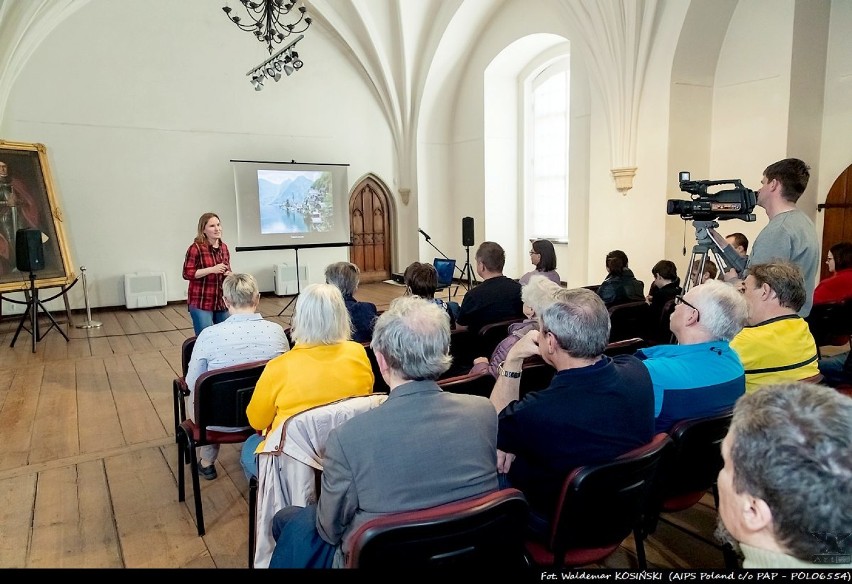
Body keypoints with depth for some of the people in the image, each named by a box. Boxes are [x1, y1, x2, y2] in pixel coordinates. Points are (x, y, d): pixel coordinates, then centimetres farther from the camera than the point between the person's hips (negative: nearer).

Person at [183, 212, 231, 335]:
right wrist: (212, 269, -21)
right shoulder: (196, 248, -10)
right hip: (201, 303, -6)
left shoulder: (223, 247, 9)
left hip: (222, 302, 6)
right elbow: (187, 273, -13)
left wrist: (229, 274, 0)